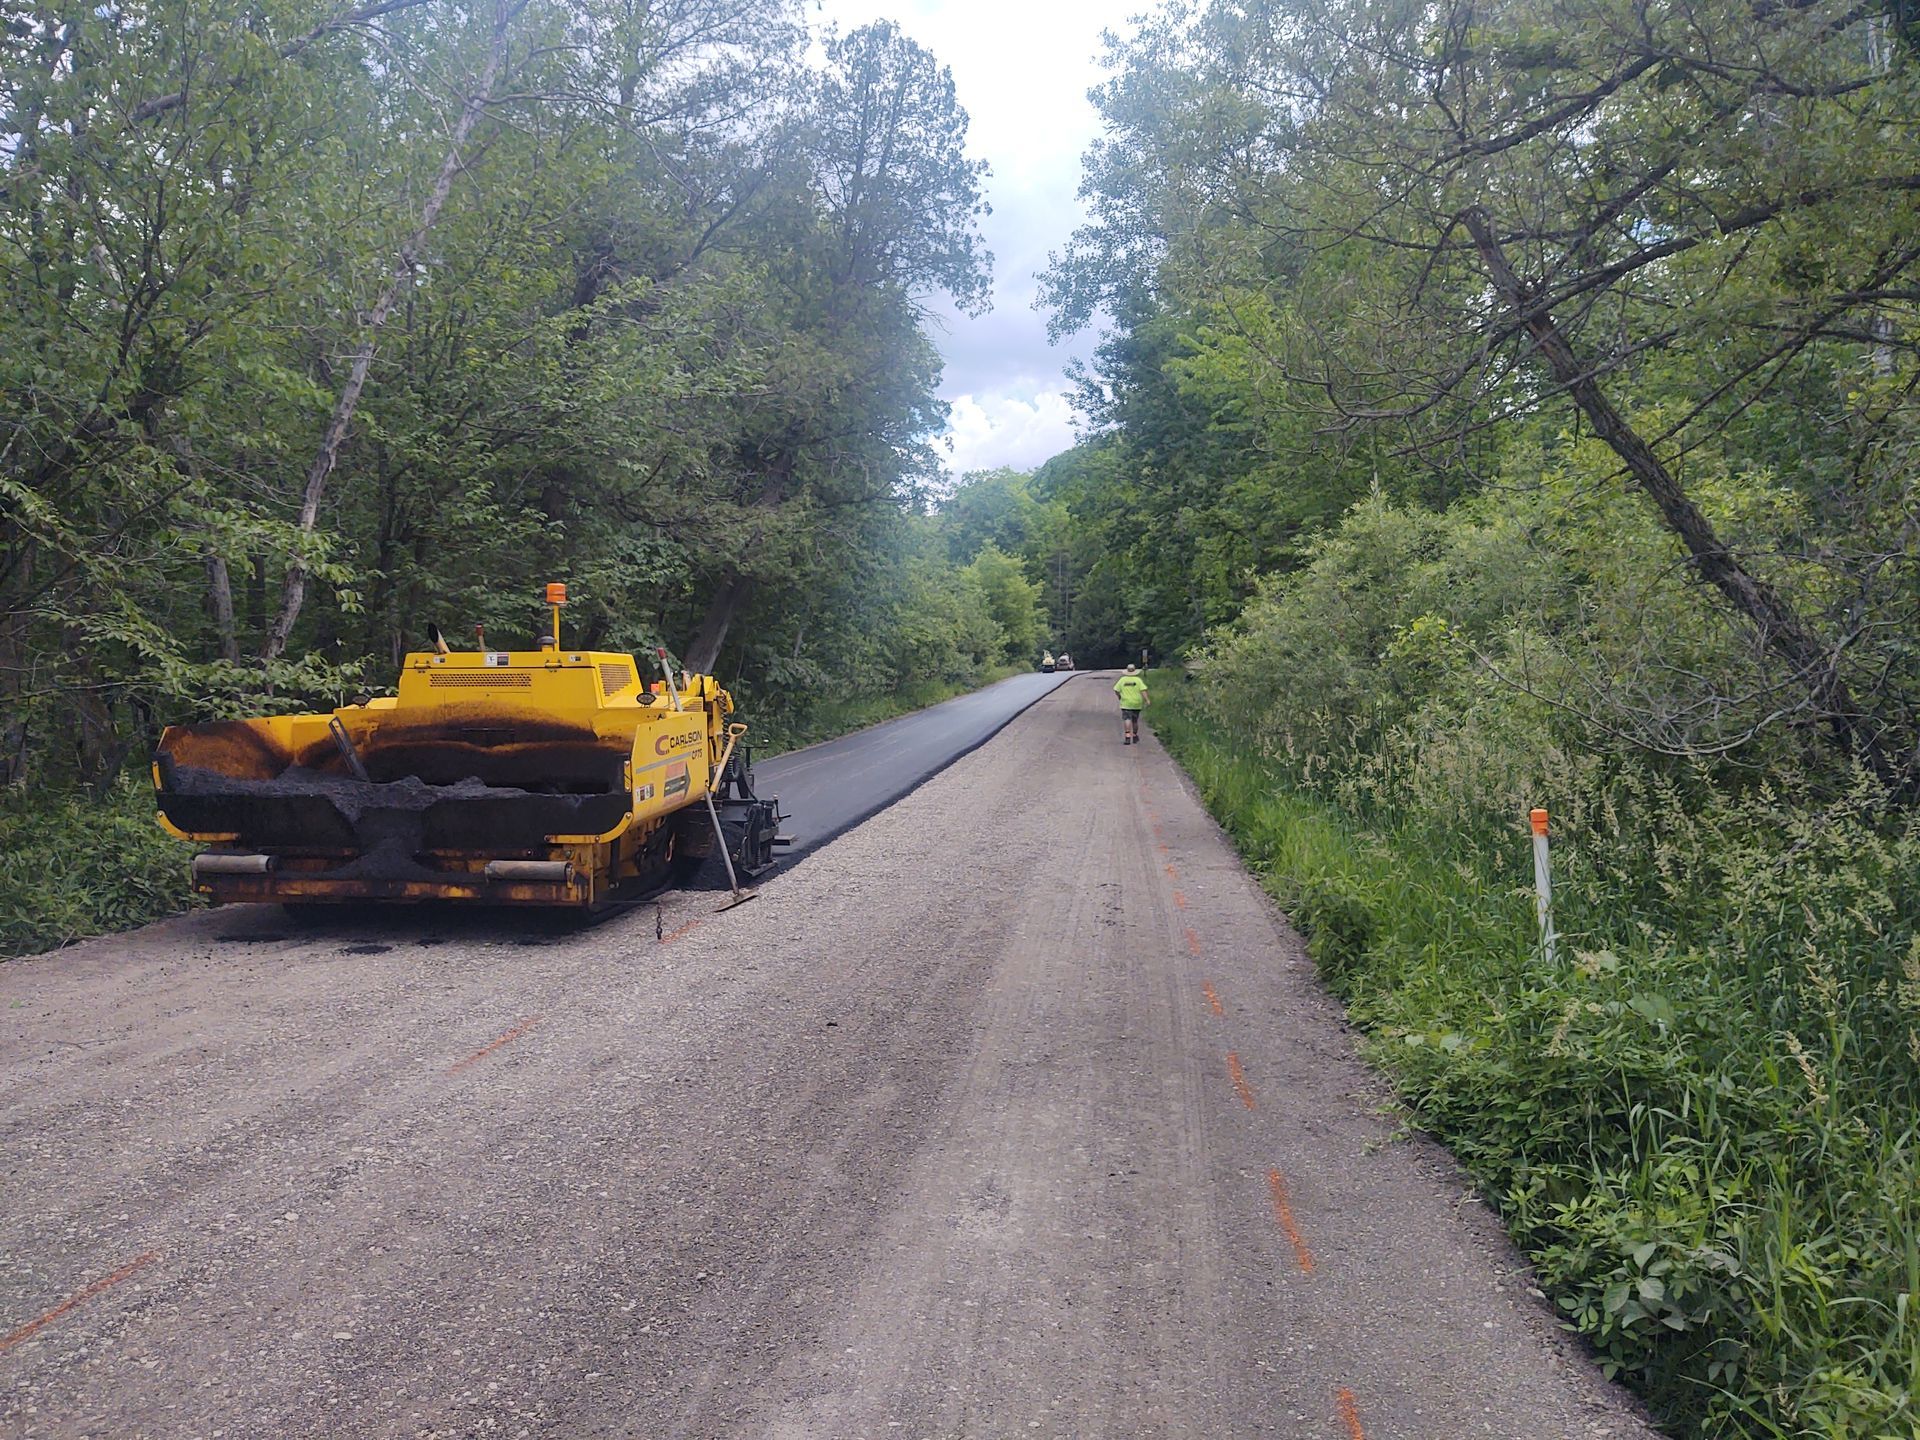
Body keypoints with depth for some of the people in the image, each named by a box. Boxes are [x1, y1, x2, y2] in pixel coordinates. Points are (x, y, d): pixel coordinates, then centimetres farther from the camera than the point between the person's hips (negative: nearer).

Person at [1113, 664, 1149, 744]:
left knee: (1127, 719, -9)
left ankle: (1127, 736, -26)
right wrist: (1147, 700, -15)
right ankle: (1135, 736, 30)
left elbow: (1116, 690, 1)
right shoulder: (1138, 680, -1)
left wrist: (1120, 697, 19)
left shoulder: (1122, 680, 0)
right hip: (1136, 704, 1)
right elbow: (1143, 690, -12)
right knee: (1135, 721, 17)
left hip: (1126, 704, -1)